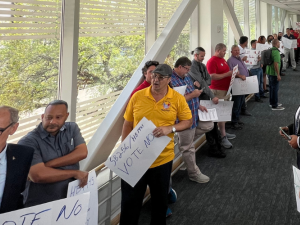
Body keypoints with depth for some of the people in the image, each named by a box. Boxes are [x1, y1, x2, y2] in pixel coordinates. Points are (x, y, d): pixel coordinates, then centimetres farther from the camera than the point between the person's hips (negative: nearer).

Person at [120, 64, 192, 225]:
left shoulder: (178, 99, -5)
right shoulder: (137, 96, -3)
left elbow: (188, 121, 0)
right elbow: (128, 124, 3)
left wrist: (170, 128, -18)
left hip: (162, 158, 0)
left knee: (160, 200, 18)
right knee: (130, 200, 11)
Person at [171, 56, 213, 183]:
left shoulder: (186, 77, 8)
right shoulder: (171, 81, -23)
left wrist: (199, 106, 8)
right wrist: (193, 94, -24)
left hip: (195, 115, 9)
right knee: (188, 148, 5)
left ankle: (184, 137, 23)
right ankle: (194, 174, 20)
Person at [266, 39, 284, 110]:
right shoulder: (276, 52, -19)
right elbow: (276, 64, -25)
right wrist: (278, 75, -23)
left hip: (269, 72, 9)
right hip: (274, 73, -9)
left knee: (272, 88, 19)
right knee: (275, 89, -3)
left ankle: (272, 102, 30)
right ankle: (274, 106, 1)